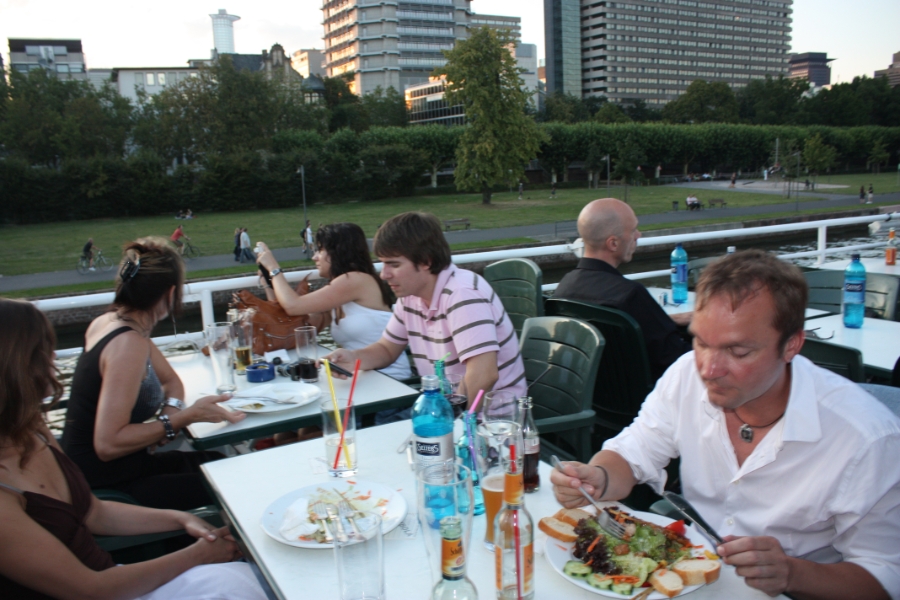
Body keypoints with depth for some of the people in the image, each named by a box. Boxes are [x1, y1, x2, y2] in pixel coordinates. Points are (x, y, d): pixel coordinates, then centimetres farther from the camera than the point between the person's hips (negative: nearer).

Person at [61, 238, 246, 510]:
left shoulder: (108, 322, 3)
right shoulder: (129, 344, -26)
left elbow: (171, 381, 15)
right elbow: (108, 444, -31)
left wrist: (170, 412, -6)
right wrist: (186, 416, -24)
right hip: (107, 488, -9)